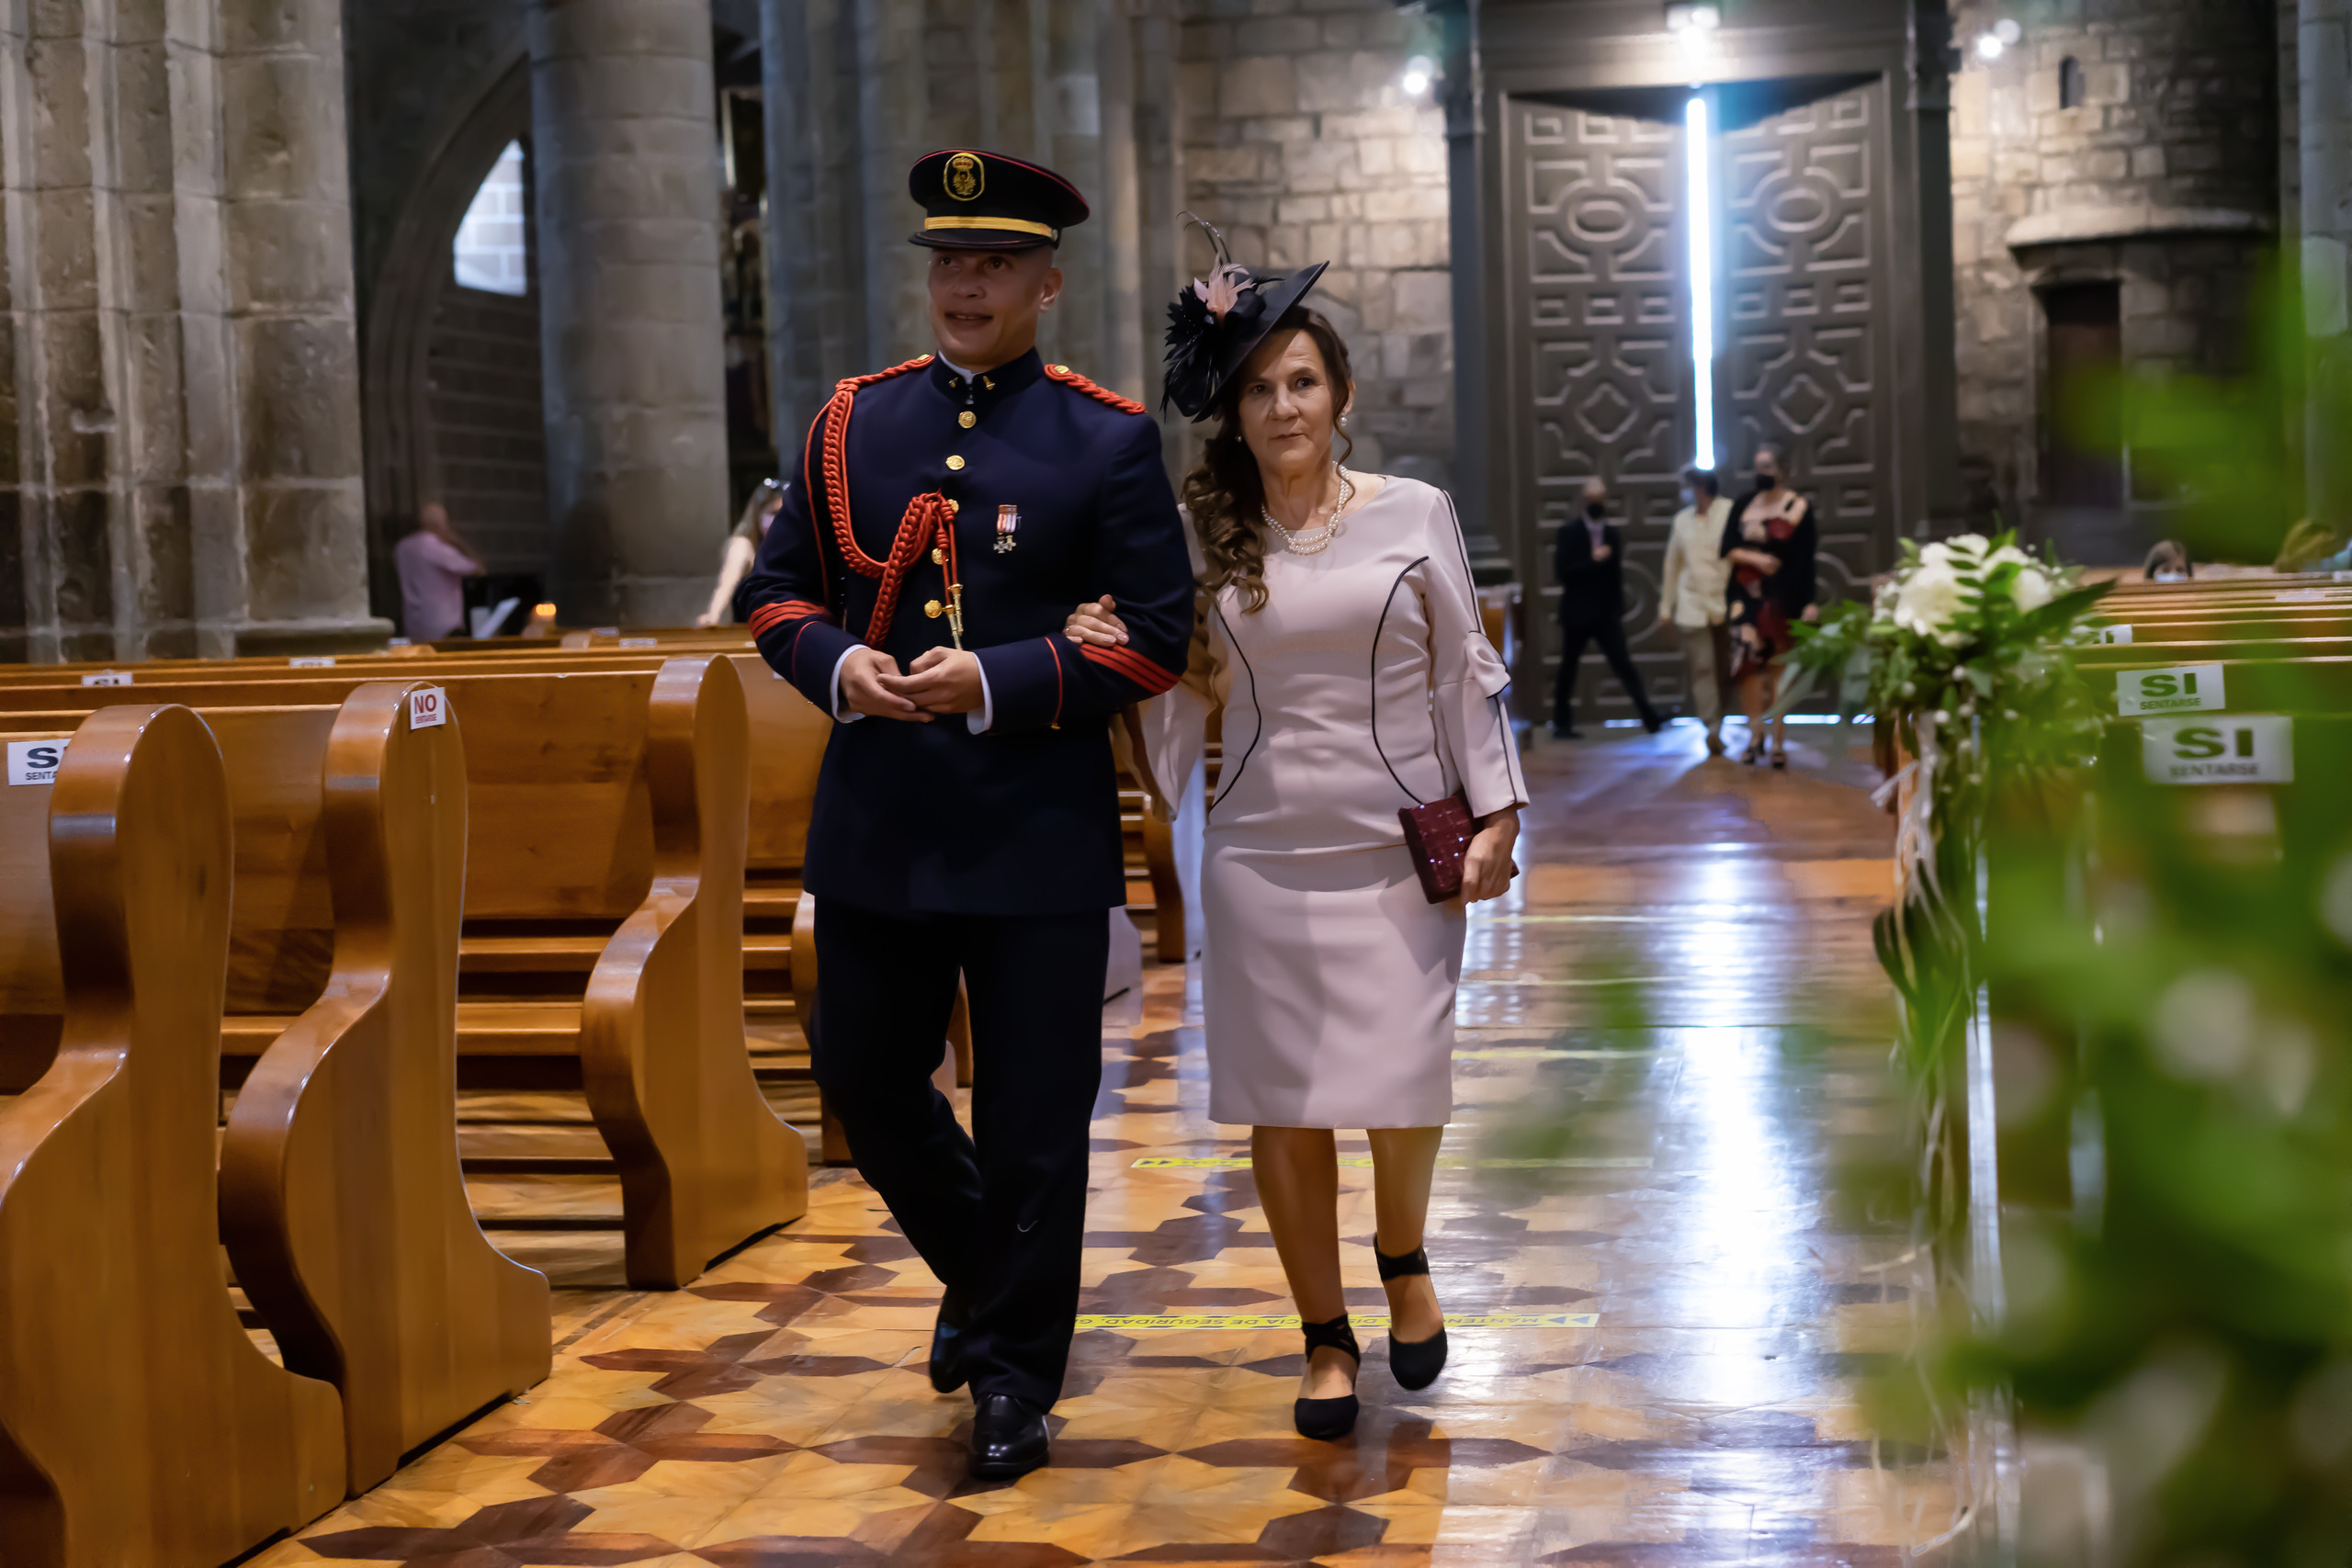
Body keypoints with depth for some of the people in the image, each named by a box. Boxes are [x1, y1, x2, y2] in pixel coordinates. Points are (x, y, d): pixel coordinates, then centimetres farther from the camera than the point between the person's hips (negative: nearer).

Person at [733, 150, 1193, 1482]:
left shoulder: (1110, 442, -4)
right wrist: (836, 664, -9)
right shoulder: (854, 420, 7)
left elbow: (1155, 636, -6)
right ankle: (984, 1270, 40)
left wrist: (996, 683, -18)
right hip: (877, 823, 4)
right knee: (866, 1076, 13)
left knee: (1034, 1111, 3)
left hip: (1040, 833, -4)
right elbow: (777, 588, 12)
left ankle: (1015, 1376, 20)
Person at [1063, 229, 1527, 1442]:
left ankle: (1403, 1258, 28)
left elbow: (1464, 671, 6)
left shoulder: (1414, 515, 2)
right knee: (1283, 1102, 3)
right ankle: (1327, 1339, 19)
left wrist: (1494, 813, 1)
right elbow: (1187, 697, 9)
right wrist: (1123, 655, -11)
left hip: (1400, 848, -1)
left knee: (1401, 1085, -5)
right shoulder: (1206, 535, 4)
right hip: (1263, 852, 1)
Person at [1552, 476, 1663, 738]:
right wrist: (1592, 561, -19)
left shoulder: (1613, 533, 7)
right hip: (1577, 613, -2)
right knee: (1568, 669, 5)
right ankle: (1561, 723, 15)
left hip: (1607, 614, 2)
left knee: (1623, 665, -6)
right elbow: (1561, 573, -12)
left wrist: (1619, 610, 13)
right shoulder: (1569, 532, -3)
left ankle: (1650, 718, -11)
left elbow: (1617, 575, 14)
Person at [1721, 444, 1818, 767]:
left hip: (1781, 598, -2)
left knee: (1779, 666, 0)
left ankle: (1778, 741, 4)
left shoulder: (1798, 507, 1)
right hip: (1746, 594, 2)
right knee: (1747, 662, -8)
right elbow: (1727, 549, 5)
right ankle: (1755, 734, 1)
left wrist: (1808, 602, -9)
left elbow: (1806, 559, -3)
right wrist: (1755, 558, -12)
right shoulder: (1743, 506, 10)